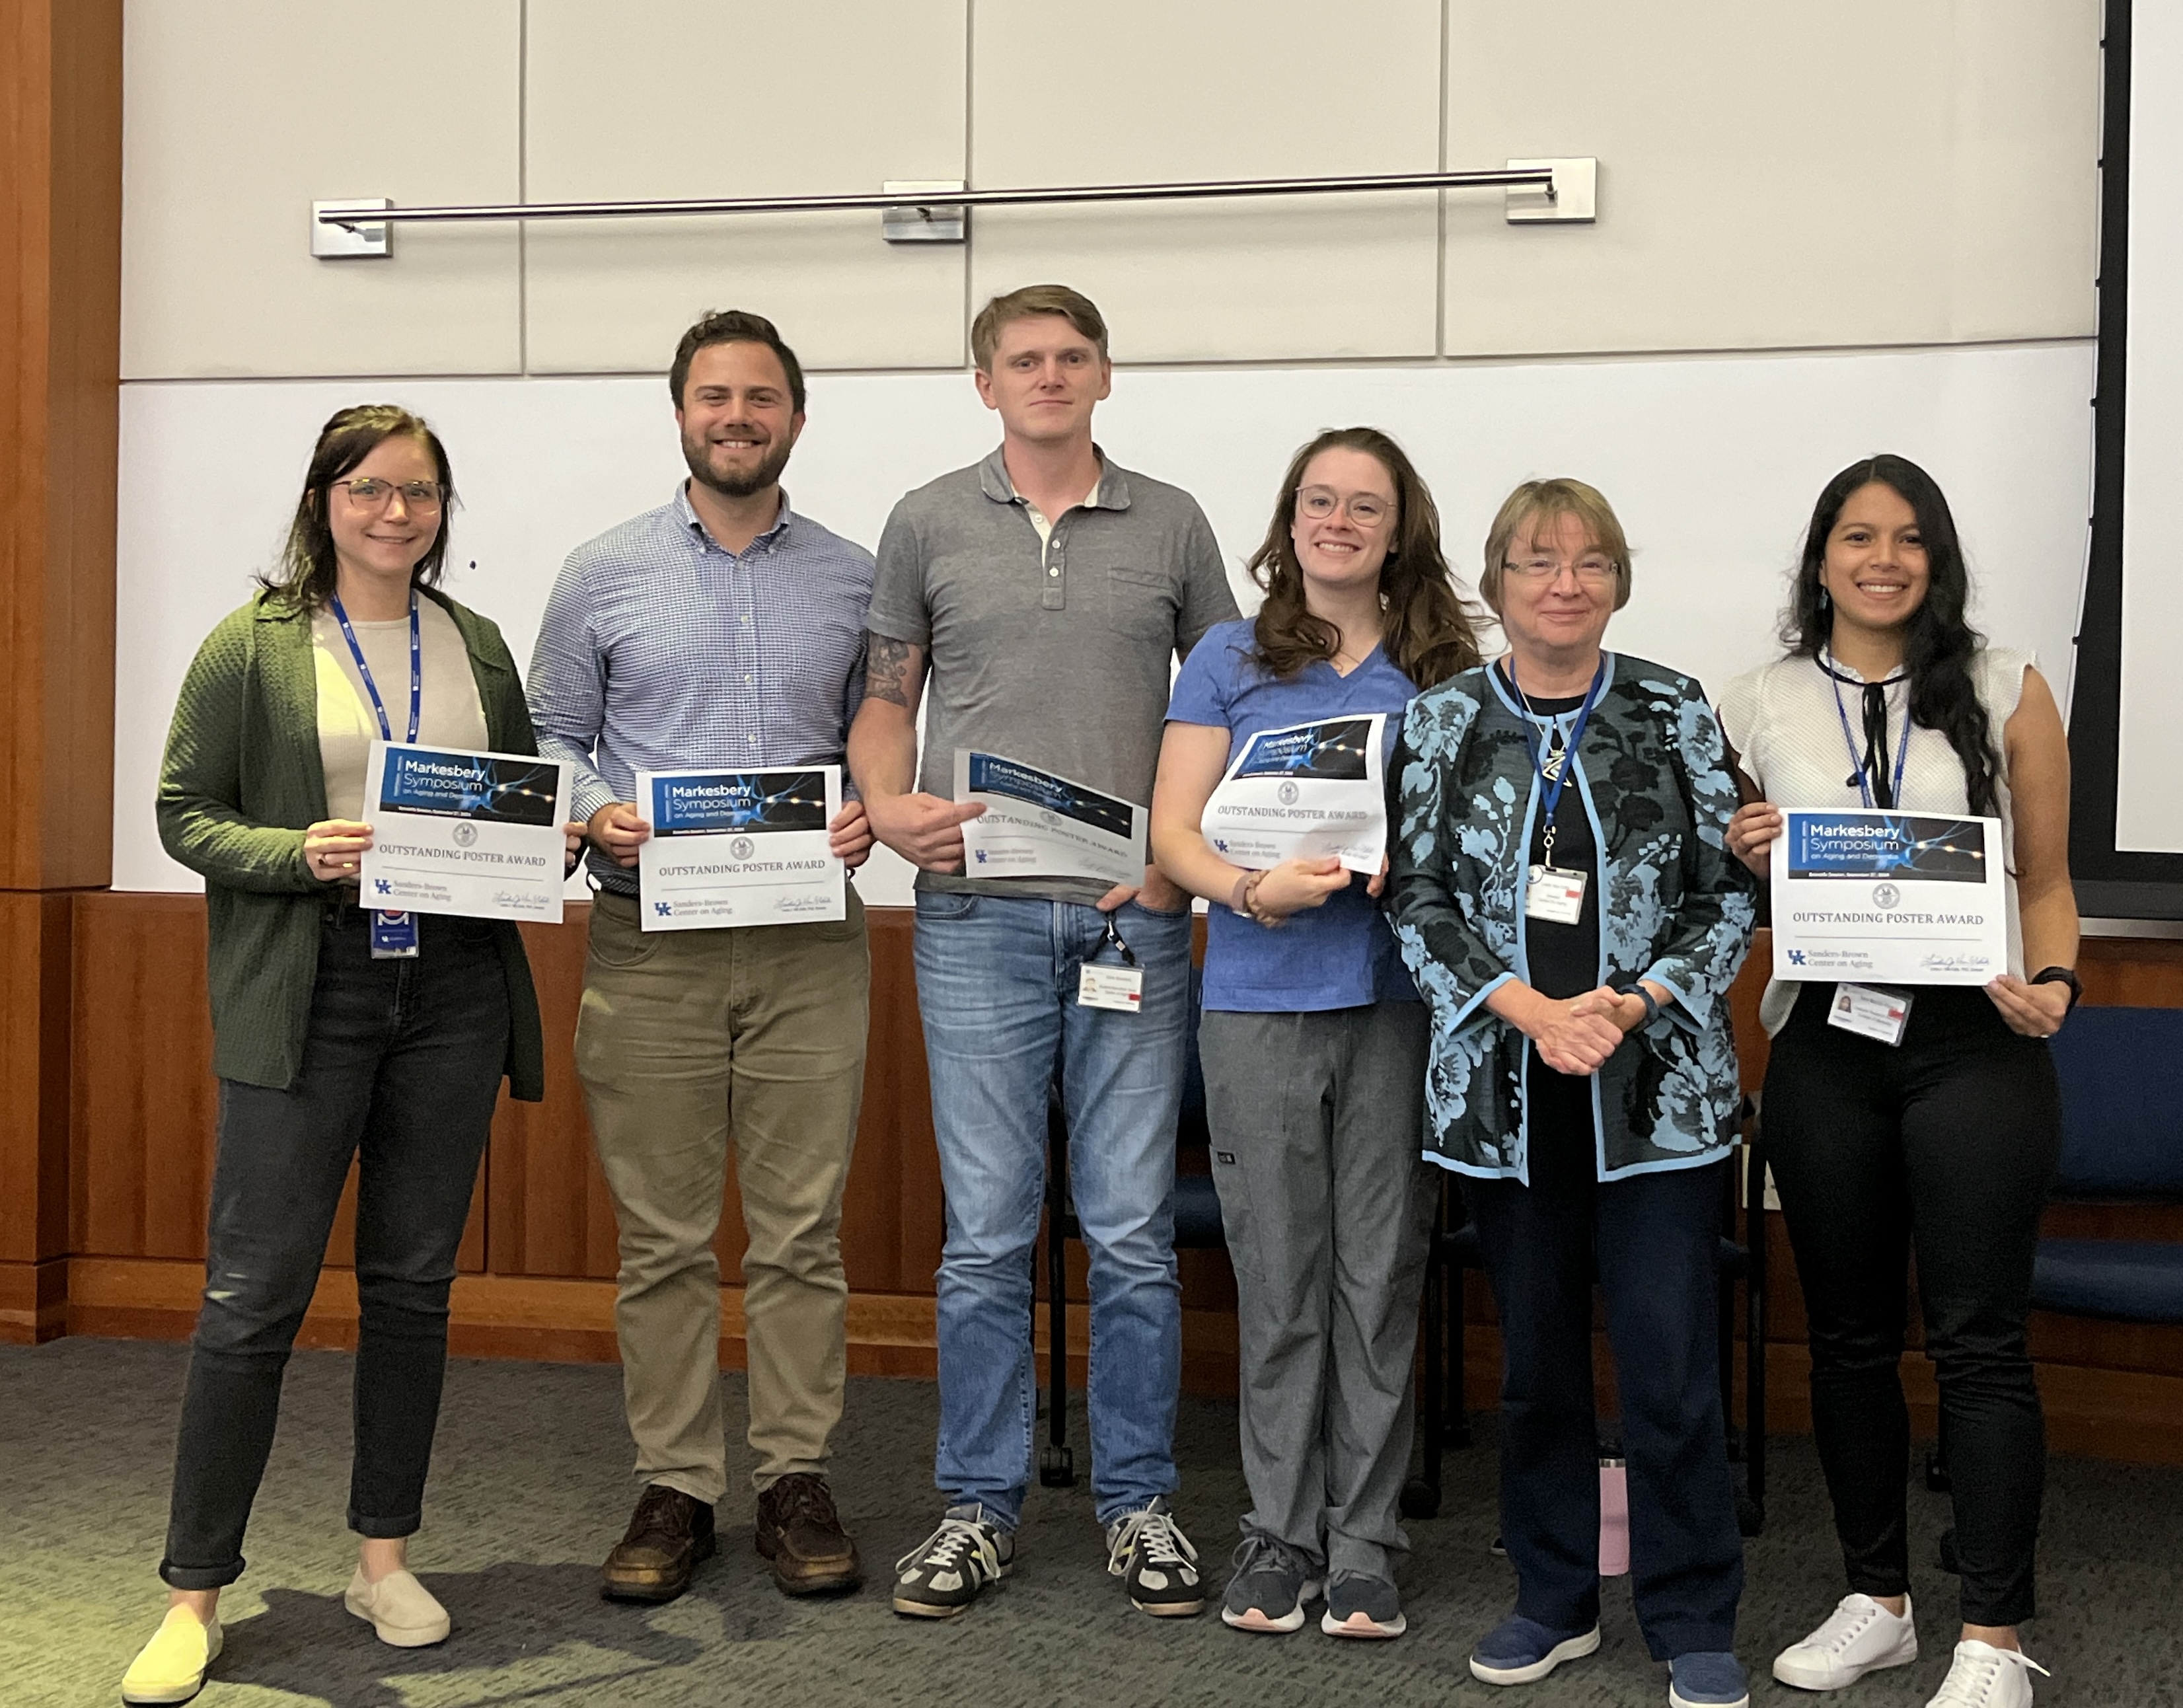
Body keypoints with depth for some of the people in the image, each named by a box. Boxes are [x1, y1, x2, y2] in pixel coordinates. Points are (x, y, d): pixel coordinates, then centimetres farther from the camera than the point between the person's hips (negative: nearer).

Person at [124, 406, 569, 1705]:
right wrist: (302, 853, -17)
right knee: (256, 1292, -5)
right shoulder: (254, 647, 0)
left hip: (452, 986, 4)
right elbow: (186, 815, -1)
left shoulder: (476, 645, 12)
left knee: (415, 1281, 10)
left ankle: (386, 1556, 22)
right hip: (309, 994, -4)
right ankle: (197, 1591, 4)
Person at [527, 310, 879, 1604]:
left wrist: (868, 813, -6)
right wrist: (595, 813, -10)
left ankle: (797, 1481, 14)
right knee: (663, 1238, 4)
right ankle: (676, 1488, 13)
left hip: (809, 947, 1)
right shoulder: (604, 576, 5)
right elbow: (553, 737, 9)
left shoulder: (856, 580, 8)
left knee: (803, 1231, 3)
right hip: (651, 947, 0)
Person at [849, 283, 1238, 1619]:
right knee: (987, 1234, 3)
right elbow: (888, 698, 14)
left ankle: (1140, 1502, 17)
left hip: (1135, 920, 0)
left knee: (1134, 1234, 4)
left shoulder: (1172, 526, 9)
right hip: (979, 918, 0)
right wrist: (889, 807, -6)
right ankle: (981, 1507, 15)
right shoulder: (929, 525, 8)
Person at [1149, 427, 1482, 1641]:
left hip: (1398, 997, 0)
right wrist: (1253, 890, -16)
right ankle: (1281, 1533, 14)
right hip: (1261, 998, 0)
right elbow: (1176, 830, 3)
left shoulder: (1443, 671, 9)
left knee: (1382, 1276, 3)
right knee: (1279, 1277, 3)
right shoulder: (1231, 661, 8)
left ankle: (1365, 1542, 12)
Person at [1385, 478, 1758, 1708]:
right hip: (1506, 1092, 1)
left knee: (1671, 1363, -1)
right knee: (1536, 1361, 11)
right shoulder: (1444, 721, 4)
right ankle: (1555, 1601, 26)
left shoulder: (1677, 716, 2)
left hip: (1657, 1088, -1)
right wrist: (1530, 1009, -12)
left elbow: (1730, 892, 2)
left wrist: (1635, 1004, -12)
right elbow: (1419, 899, 1)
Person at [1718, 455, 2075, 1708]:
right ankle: (1878, 1602, 25)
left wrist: (2051, 983, -10)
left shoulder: (2006, 691, 4)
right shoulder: (1761, 709, 8)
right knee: (1849, 1333, 10)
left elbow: (2048, 883, 7)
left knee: (1978, 1337, -3)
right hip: (1825, 1044, 3)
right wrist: (1748, 864, -5)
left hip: (1975, 1041, -2)